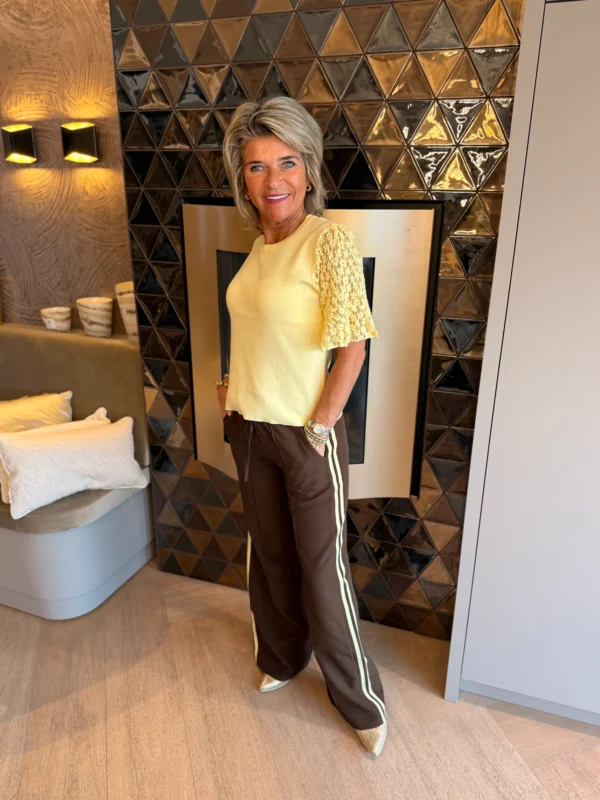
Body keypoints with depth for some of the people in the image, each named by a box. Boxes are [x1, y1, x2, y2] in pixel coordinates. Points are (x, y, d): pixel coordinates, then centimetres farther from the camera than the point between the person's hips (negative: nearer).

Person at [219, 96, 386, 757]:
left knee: (322, 568, 6)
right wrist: (234, 388, 8)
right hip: (251, 428, 7)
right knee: (269, 552, 21)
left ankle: (360, 699, 30)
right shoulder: (260, 244, 5)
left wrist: (319, 426, -15)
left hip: (306, 435, -7)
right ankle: (281, 657, 46)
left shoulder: (328, 239, -16)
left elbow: (352, 345, -17)